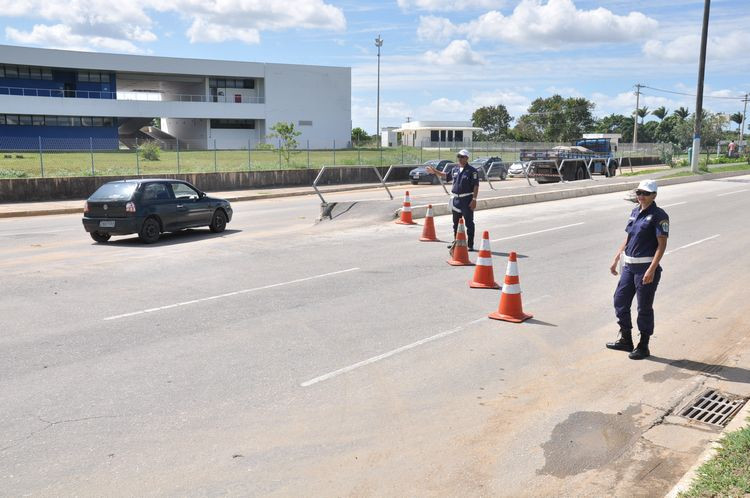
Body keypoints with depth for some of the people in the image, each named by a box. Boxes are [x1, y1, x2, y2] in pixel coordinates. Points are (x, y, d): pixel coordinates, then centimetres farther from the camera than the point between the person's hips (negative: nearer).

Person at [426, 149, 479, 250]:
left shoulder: (472, 170, -9)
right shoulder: (455, 169, 10)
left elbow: (476, 186, -14)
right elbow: (446, 175, 30)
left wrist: (474, 199, -19)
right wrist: (435, 172, 30)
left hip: (467, 199, -7)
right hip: (456, 199, 7)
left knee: (469, 223, -2)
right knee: (456, 222, 15)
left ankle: (470, 245, 3)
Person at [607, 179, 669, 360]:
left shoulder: (658, 215, -11)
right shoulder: (635, 212, 12)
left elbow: (662, 244, -16)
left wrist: (652, 269, -23)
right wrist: (616, 260, 17)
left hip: (646, 267, -8)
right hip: (629, 266, 8)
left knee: (644, 308, 1)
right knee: (620, 301, 12)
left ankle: (643, 347, 15)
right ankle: (626, 340, 27)